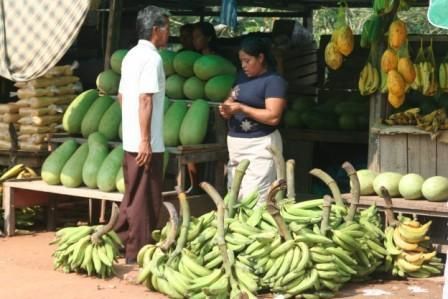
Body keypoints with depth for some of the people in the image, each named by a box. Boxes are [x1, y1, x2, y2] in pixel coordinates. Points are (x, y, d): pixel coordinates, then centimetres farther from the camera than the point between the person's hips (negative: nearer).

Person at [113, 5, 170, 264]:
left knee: (132, 196, 17)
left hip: (130, 140, 9)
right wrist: (145, 140, -22)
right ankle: (138, 254, 1)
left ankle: (123, 243, 23)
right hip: (147, 143, -9)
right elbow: (145, 100, -21)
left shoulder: (132, 55, 13)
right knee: (145, 200, -3)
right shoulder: (152, 58, -15)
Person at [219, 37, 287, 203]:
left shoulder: (274, 81, -11)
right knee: (234, 198, 7)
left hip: (259, 146, -8)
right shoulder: (242, 76, 14)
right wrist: (227, 108, 0)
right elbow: (232, 99, 24)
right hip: (236, 144, 8)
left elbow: (273, 117, -19)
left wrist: (242, 108, -20)